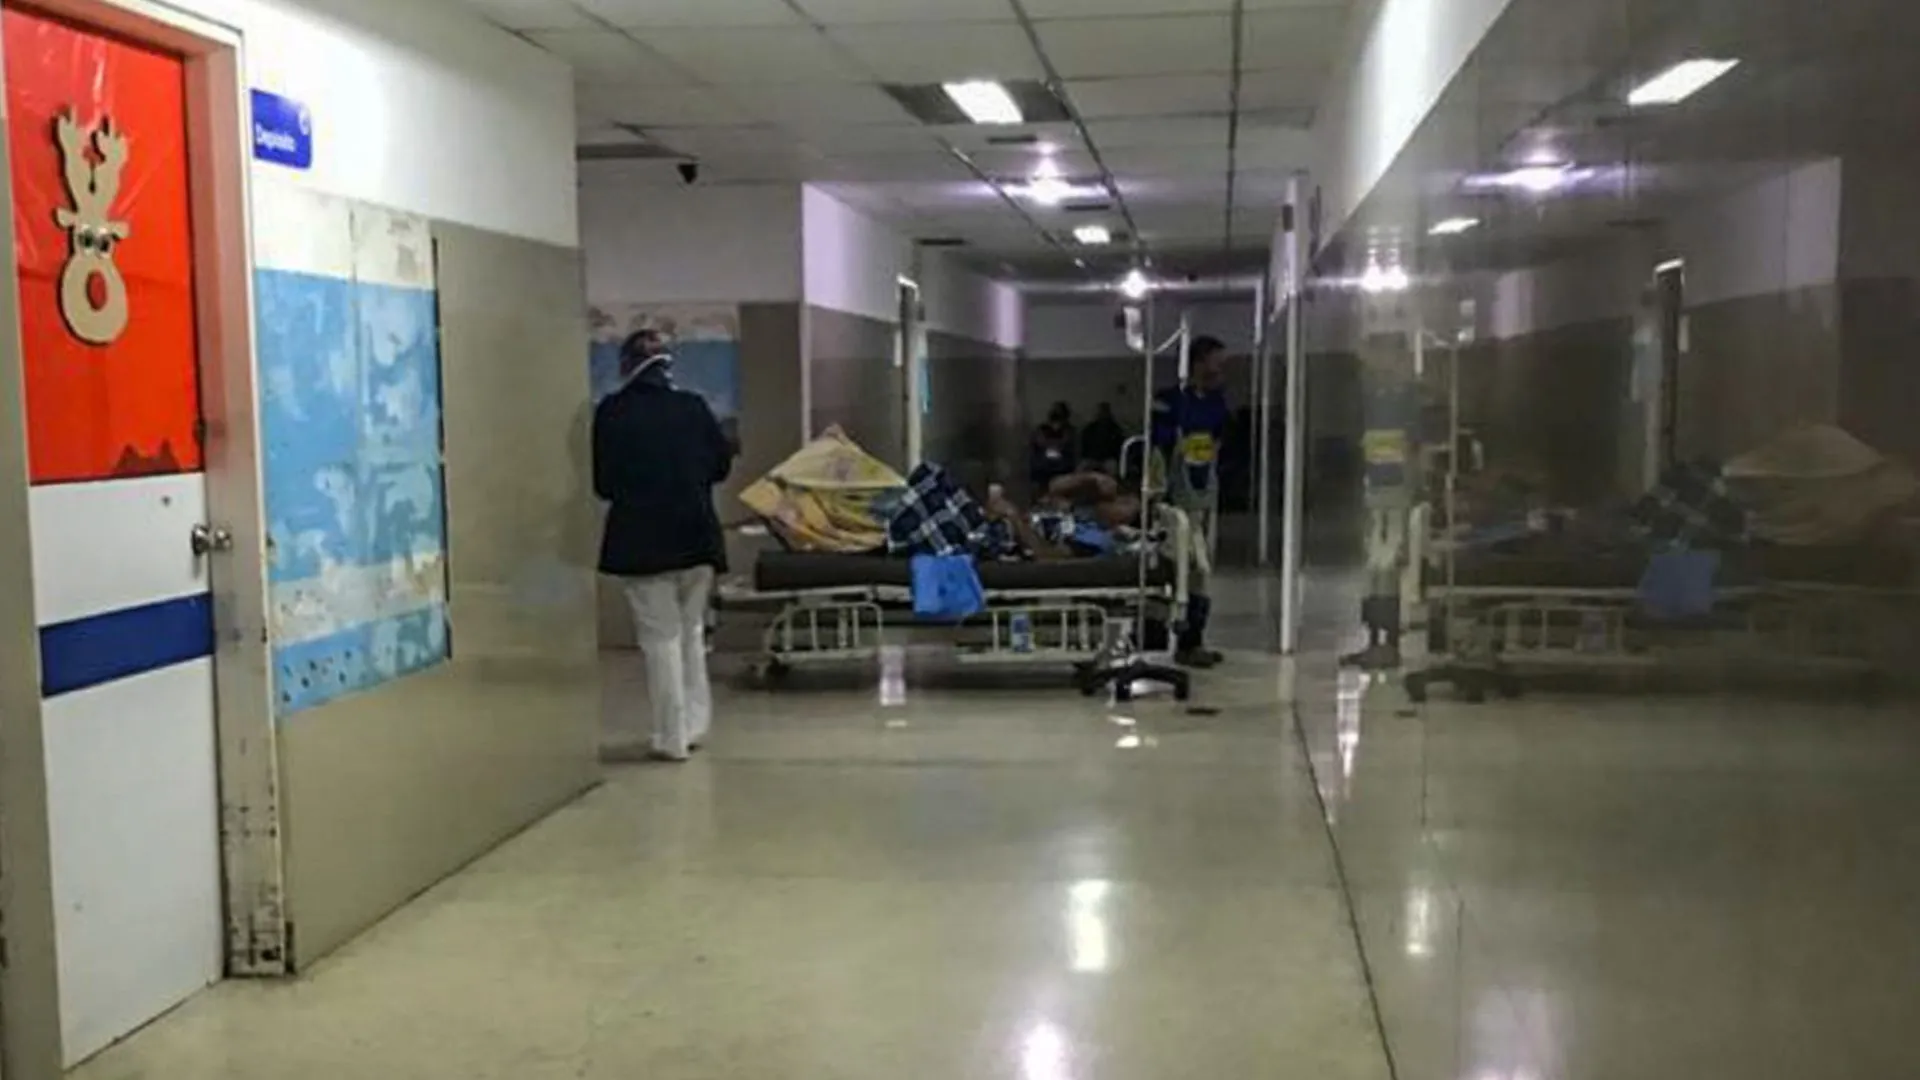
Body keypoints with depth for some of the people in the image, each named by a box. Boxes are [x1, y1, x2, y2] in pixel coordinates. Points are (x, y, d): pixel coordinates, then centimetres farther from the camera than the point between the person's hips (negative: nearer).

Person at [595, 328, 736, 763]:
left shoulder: (612, 412, -7)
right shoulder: (693, 407, 1)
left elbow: (603, 482, -5)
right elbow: (721, 464, 6)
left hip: (642, 539, -3)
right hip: (696, 534, 3)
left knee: (661, 636, 3)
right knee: (691, 631, 17)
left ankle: (673, 738, 3)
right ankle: (694, 725, 20)